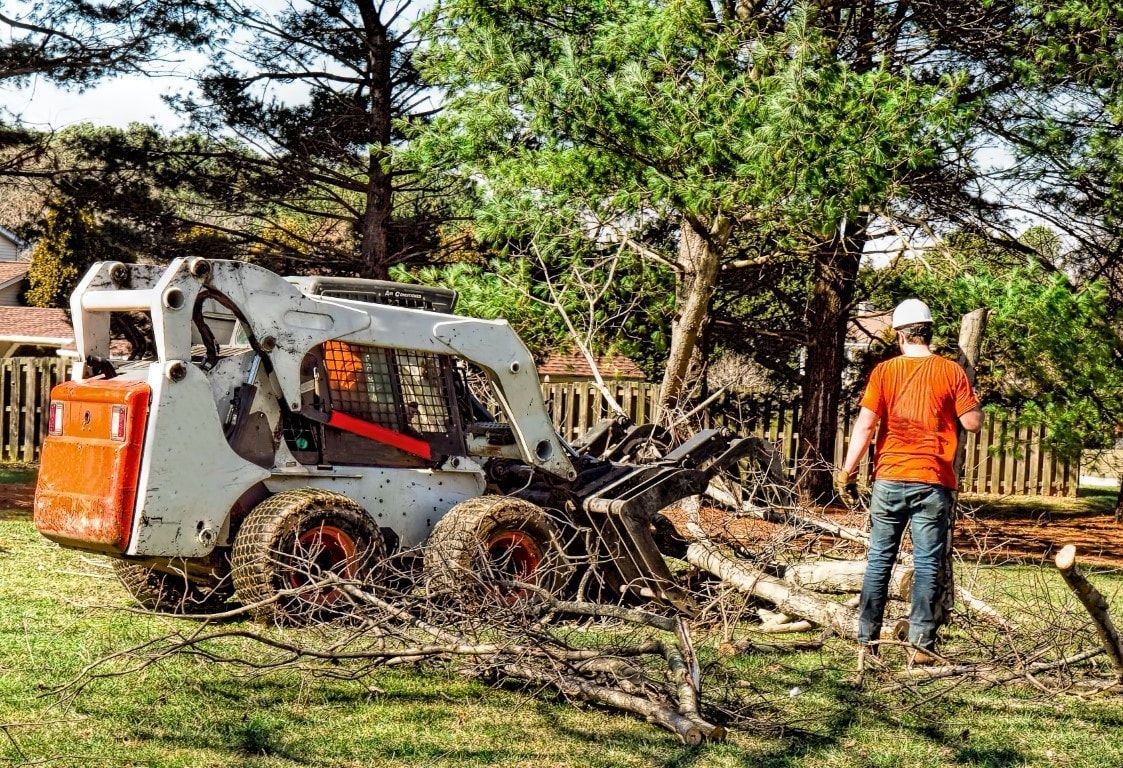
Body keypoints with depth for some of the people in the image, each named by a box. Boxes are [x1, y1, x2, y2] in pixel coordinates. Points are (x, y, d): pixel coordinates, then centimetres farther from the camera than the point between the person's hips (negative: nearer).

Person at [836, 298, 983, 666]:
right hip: (933, 482, -1)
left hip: (890, 479, 1)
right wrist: (968, 398, 17)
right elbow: (973, 422, -3)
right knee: (927, 564, 3)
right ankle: (921, 646, 1)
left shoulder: (885, 371, 0)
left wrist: (847, 471, -1)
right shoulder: (951, 371, -1)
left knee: (879, 561, 8)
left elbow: (865, 425, -6)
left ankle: (866, 644, 8)